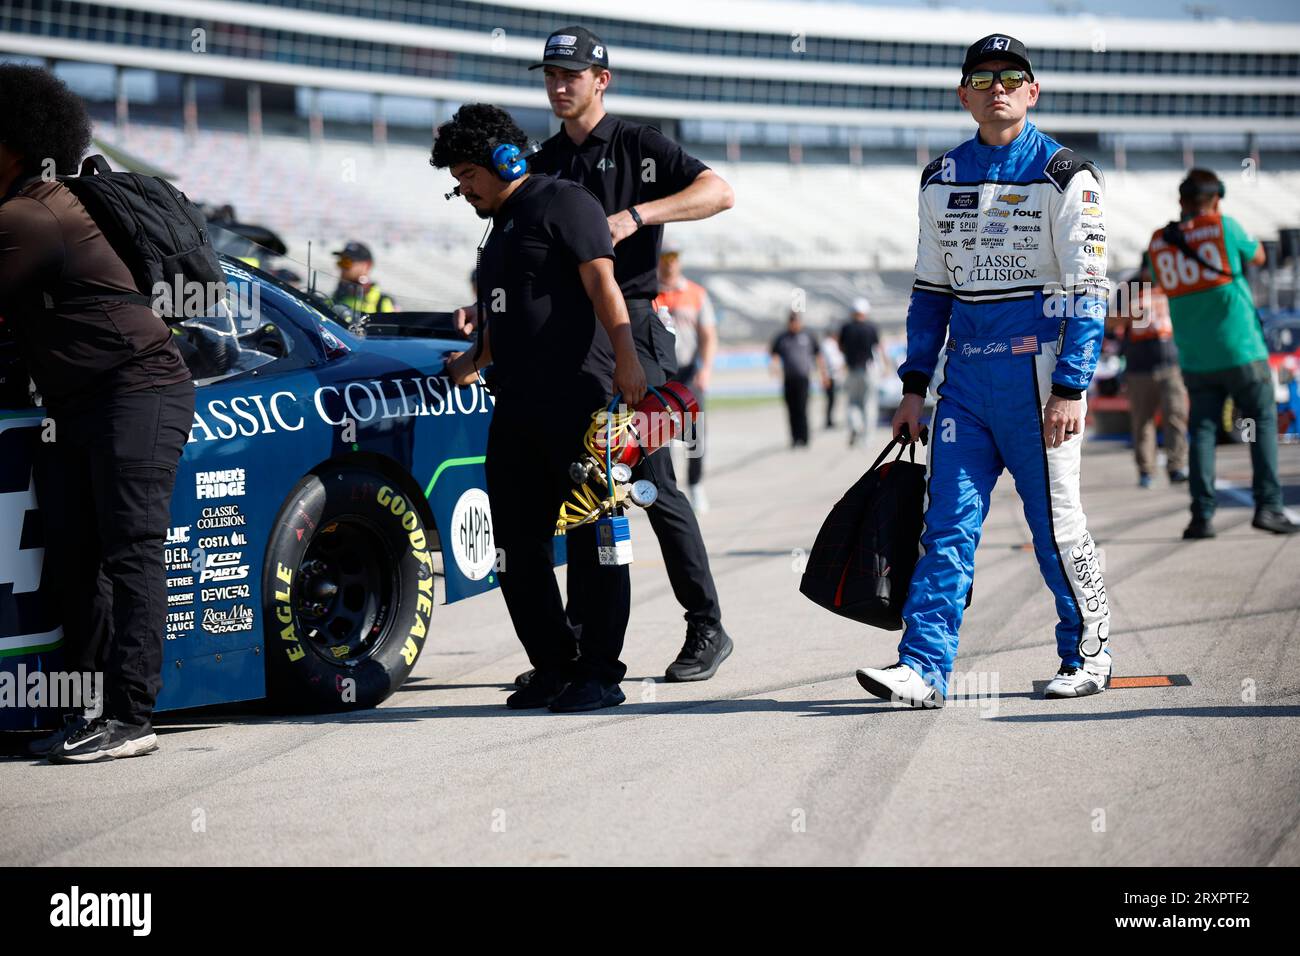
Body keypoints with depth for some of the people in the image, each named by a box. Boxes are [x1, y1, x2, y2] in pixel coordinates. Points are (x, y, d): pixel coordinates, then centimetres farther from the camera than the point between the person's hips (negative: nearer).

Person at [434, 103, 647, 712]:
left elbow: (601, 282, -16)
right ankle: (554, 668, 13)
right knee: (517, 547, 6)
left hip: (577, 402, -9)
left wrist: (624, 355, -27)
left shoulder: (563, 203, -2)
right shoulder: (502, 224, 26)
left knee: (593, 539, -6)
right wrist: (475, 360, 46)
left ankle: (600, 673, -4)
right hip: (516, 410, 9)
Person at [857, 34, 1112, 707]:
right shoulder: (942, 180, 13)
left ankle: (1089, 656, 17)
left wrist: (1070, 388, -15)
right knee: (947, 524, -3)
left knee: (1055, 524, 1)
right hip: (964, 374, 5)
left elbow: (1087, 291, -7)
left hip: (1038, 370, -4)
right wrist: (914, 386, 13)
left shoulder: (1064, 177, -3)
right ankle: (923, 669, -7)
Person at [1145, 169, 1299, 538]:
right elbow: (1258, 257, 11)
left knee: (1203, 431, 6)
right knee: (1263, 423, 5)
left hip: (1195, 361, 3)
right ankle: (1267, 505, -4)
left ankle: (1202, 515, -4)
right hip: (1241, 351, -3)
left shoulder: (1159, 243, 3)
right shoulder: (1224, 227, -7)